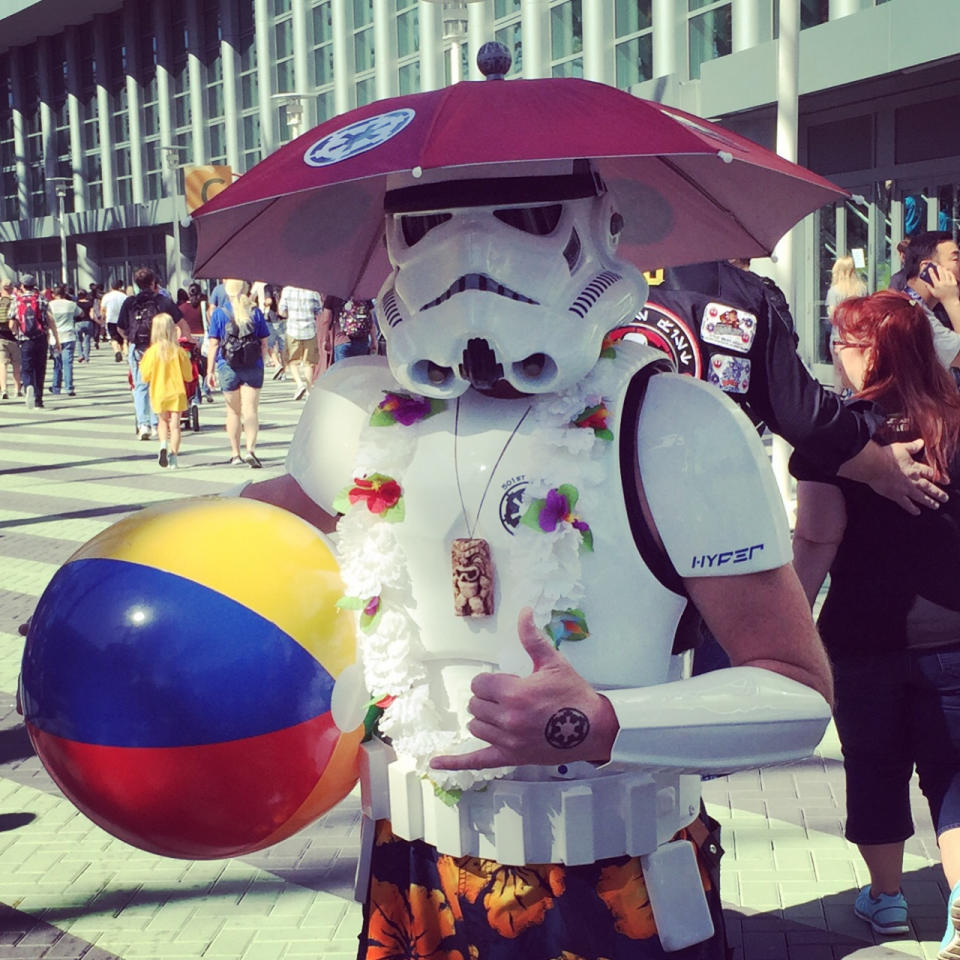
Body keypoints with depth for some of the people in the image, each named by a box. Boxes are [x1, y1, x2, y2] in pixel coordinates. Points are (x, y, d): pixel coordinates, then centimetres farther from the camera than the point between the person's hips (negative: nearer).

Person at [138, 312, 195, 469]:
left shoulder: (152, 352, -11)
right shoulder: (179, 351, -9)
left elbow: (146, 376, -5)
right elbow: (188, 376, -2)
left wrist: (142, 363, 12)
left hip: (159, 393, 1)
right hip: (177, 393, 0)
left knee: (163, 421, 20)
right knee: (175, 424, 4)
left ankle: (163, 444, -4)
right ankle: (173, 456, -5)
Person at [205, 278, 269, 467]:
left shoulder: (219, 313, -3)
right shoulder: (255, 312, 1)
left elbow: (213, 344, -4)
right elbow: (264, 343, 4)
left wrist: (210, 370, 1)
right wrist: (260, 363, 17)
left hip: (228, 368, 0)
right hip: (253, 367, 0)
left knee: (233, 411, 12)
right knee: (250, 410, -1)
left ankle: (235, 454, 17)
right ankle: (251, 449, -17)